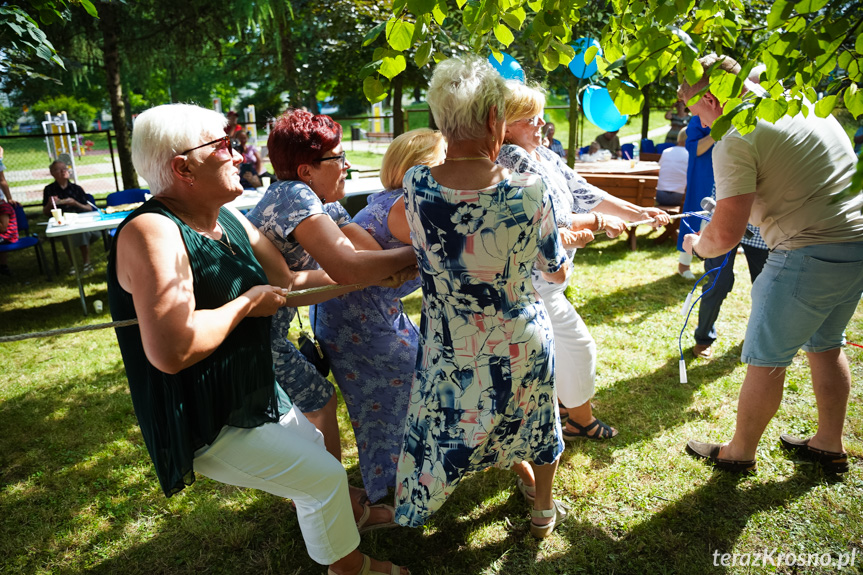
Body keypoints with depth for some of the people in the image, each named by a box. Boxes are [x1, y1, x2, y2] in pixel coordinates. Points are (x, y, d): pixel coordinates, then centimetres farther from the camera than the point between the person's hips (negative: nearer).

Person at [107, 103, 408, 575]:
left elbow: (291, 283, 4)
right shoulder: (152, 233, -27)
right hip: (206, 428, -9)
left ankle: (338, 513, 57)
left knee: (313, 448, 27)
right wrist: (246, 303, -24)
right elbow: (171, 351, -38)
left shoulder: (230, 220, 1)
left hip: (254, 393, 9)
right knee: (324, 476, -1)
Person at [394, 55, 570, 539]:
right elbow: (558, 272, -9)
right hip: (522, 347, 0)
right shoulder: (528, 192, -24)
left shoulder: (416, 186, -18)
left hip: (448, 351, 1)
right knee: (534, 422, 28)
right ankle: (544, 510, 52)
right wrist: (565, 242, 15)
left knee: (442, 435, 24)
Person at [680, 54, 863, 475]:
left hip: (811, 257, -9)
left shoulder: (735, 139, -16)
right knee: (826, 345, 23)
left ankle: (740, 453, 23)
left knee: (766, 360, 5)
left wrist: (696, 245, 2)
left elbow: (725, 235, -20)